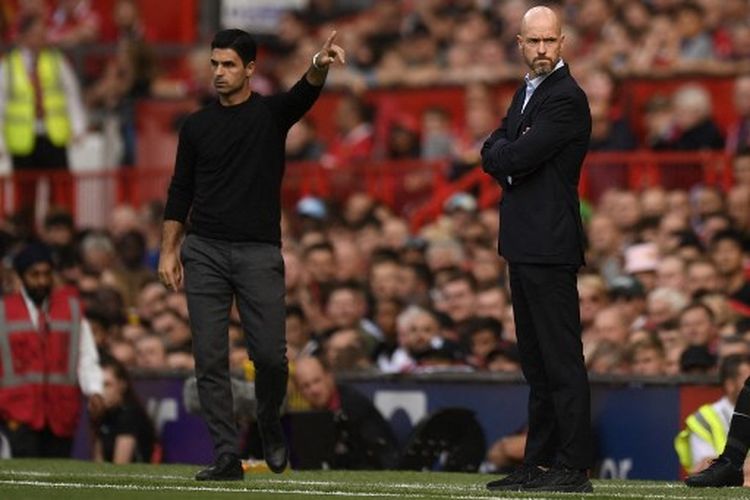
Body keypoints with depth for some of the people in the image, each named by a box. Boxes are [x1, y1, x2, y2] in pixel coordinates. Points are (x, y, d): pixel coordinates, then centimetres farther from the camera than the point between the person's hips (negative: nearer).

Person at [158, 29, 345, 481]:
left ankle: (271, 427, 22)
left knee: (270, 355, -7)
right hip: (205, 252, 2)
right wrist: (169, 251, 6)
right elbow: (181, 193, 14)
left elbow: (305, 93, -17)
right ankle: (227, 456, -1)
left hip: (260, 253, -2)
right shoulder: (198, 125, 11)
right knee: (210, 359, -4)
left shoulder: (271, 113, 5)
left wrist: (320, 65, -39)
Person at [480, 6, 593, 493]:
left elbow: (515, 158, -19)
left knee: (562, 360, -10)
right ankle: (541, 462, 17)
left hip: (550, 247, -10)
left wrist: (504, 153, 2)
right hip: (524, 245, 10)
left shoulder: (566, 98, -12)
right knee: (537, 362, 12)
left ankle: (574, 467, -11)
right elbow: (493, 155, 16)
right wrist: (510, 153, -4)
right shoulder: (527, 92, 19)